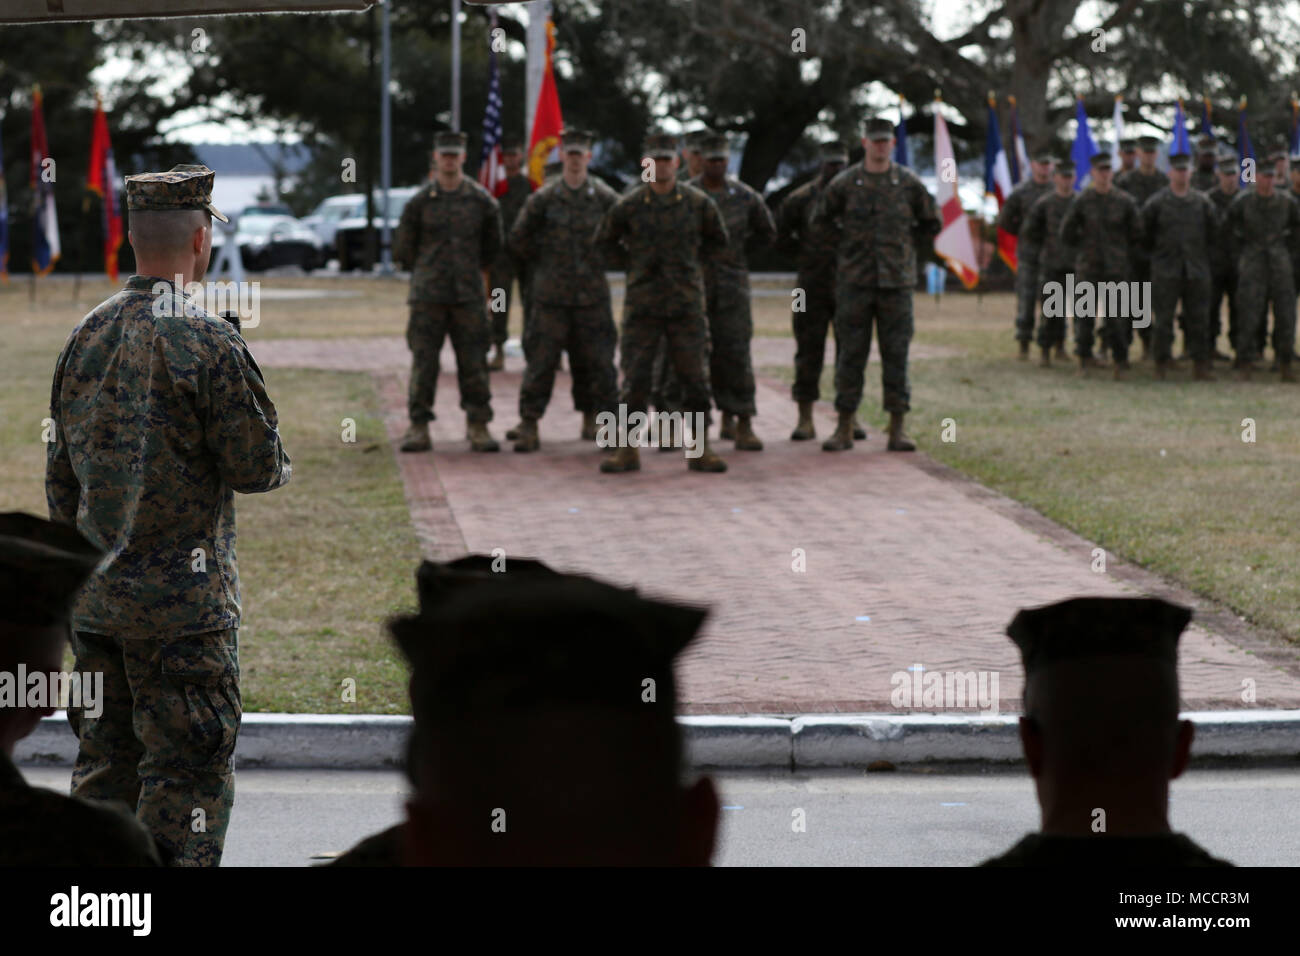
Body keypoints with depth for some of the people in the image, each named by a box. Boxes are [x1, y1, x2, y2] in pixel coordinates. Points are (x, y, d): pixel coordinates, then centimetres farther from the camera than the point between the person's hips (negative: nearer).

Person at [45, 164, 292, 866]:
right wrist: (278, 462, 11)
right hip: (183, 599, -7)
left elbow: (60, 472, 13)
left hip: (94, 597, 7)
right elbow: (257, 466, -12)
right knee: (187, 769, -2)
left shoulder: (86, 336, 6)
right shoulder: (206, 341, -15)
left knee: (105, 763, 15)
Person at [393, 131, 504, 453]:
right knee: (423, 361, -2)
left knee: (473, 363, 0)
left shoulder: (481, 201, 3)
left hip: (469, 295, 1)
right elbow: (402, 249, 9)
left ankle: (478, 427, 7)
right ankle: (419, 428, 3)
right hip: (428, 295, -1)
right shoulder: (419, 202, 1)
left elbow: (492, 245, 17)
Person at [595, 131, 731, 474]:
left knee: (695, 378, 0)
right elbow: (604, 242, 14)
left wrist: (689, 258, 8)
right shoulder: (628, 205, 0)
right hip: (642, 304, 0)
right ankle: (628, 449, 6)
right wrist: (633, 261, 5)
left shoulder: (699, 204, 1)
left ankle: (700, 449, 8)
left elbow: (719, 242, 17)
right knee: (635, 380, -1)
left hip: (687, 304, 1)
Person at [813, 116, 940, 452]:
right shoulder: (844, 184, 1)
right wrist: (844, 245, 9)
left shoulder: (909, 183, 3)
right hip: (854, 282, 0)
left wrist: (908, 248, 10)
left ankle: (897, 430, 5)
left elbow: (931, 223, 15)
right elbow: (821, 220, 15)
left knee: (896, 355, 1)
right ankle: (844, 428, 7)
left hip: (896, 282, 0)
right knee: (850, 355, 1)